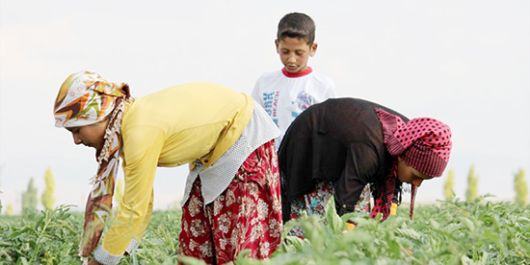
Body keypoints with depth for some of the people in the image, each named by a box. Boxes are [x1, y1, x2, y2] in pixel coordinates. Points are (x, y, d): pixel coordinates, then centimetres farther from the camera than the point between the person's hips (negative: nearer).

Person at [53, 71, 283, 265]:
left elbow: (134, 210, -26)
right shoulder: (126, 127, -4)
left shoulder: (142, 134, -31)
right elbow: (140, 201, 2)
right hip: (214, 153, 9)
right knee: (197, 238, 6)